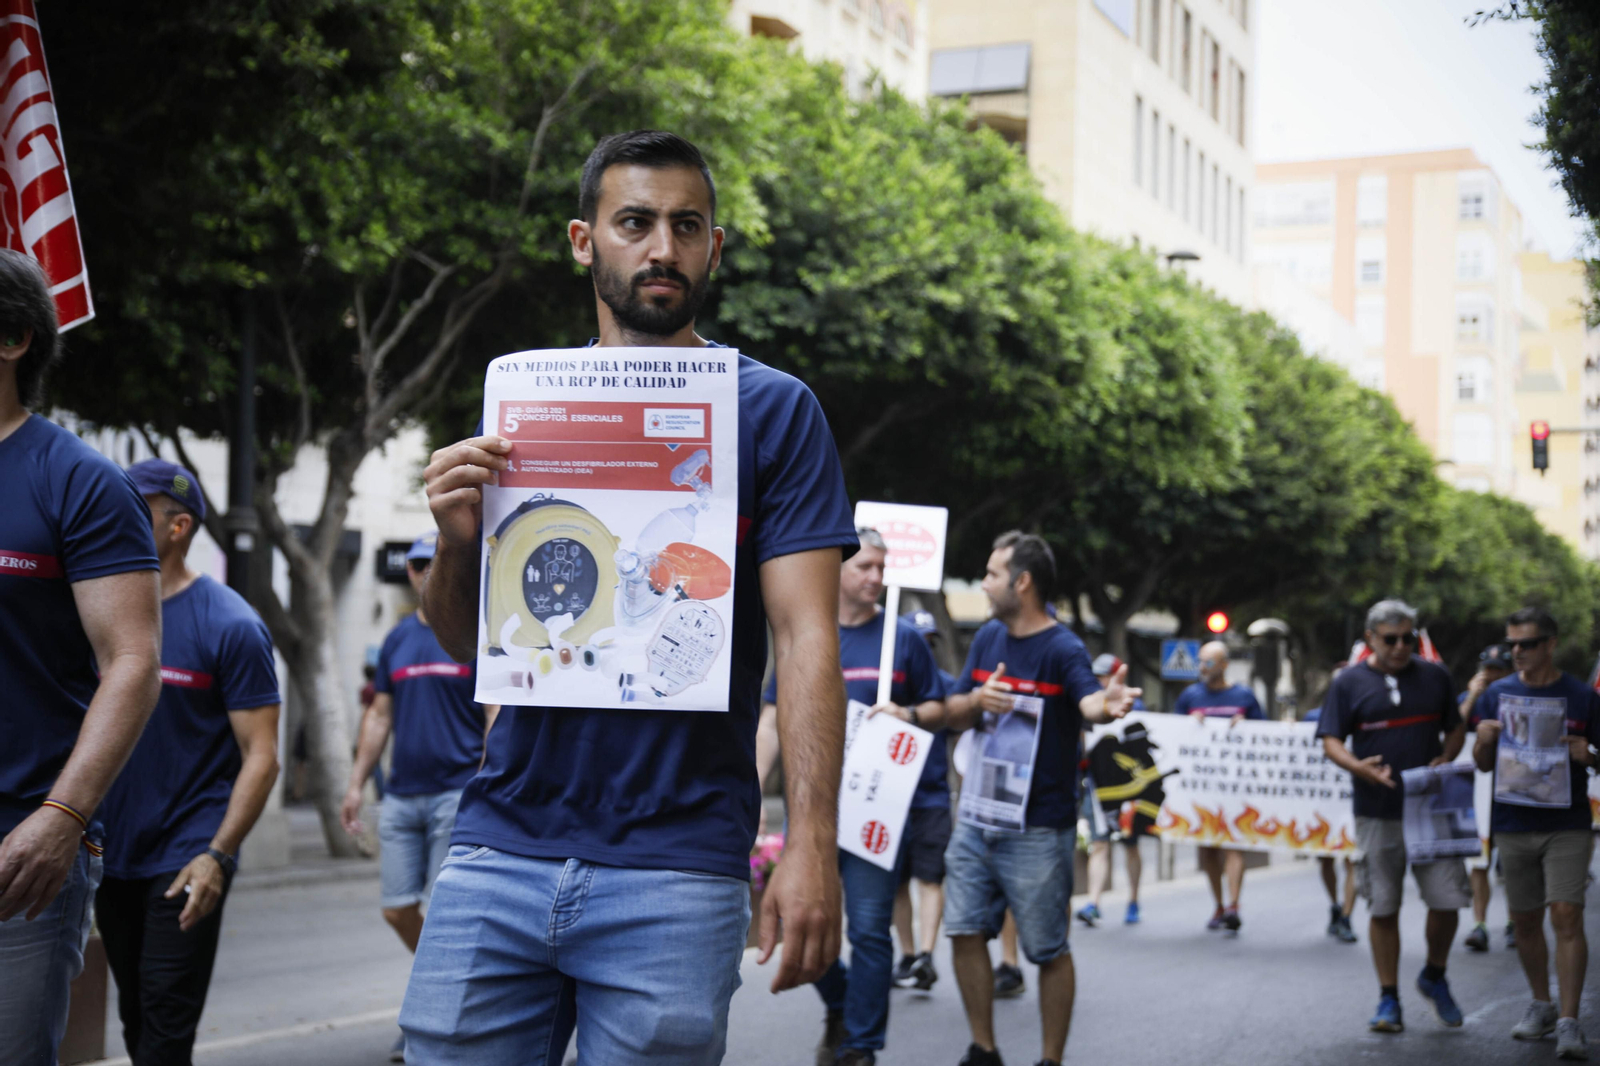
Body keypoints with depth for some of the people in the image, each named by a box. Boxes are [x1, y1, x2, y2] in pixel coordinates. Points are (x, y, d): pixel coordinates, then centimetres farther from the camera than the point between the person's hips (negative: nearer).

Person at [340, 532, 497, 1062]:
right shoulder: (398, 639, 12)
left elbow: (496, 718, -6)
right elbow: (380, 715, 18)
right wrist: (356, 783, 14)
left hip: (456, 794, -5)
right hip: (400, 795, 5)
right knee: (397, 909, 6)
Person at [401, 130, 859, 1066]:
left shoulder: (774, 410, 1)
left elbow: (807, 638, -6)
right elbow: (469, 644, 14)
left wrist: (812, 844, -17)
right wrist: (457, 541, -8)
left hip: (676, 869, -3)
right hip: (500, 847, 3)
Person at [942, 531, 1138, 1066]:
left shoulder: (1063, 649, -14)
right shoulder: (988, 637, 7)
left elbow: (1086, 700, -33)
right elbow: (953, 714, 10)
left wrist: (1106, 704, -57)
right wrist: (978, 700, -13)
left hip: (1038, 827, -6)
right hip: (977, 816, 6)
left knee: (1049, 950, 3)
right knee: (965, 931, 6)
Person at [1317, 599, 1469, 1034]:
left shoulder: (1435, 676, 9)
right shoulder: (1349, 683, 1)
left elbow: (1456, 727, 16)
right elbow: (1331, 740, 0)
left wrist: (1445, 760, -4)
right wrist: (1359, 766, -20)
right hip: (1377, 813, -1)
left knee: (1447, 900, -3)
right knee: (1383, 909, 3)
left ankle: (1434, 977, 23)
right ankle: (1388, 1000, 13)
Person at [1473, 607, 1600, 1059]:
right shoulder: (1497, 694, 5)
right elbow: (1483, 764, 10)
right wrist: (1484, 740, -12)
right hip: (1512, 826, 3)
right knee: (1525, 920, 11)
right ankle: (1541, 1005, 28)